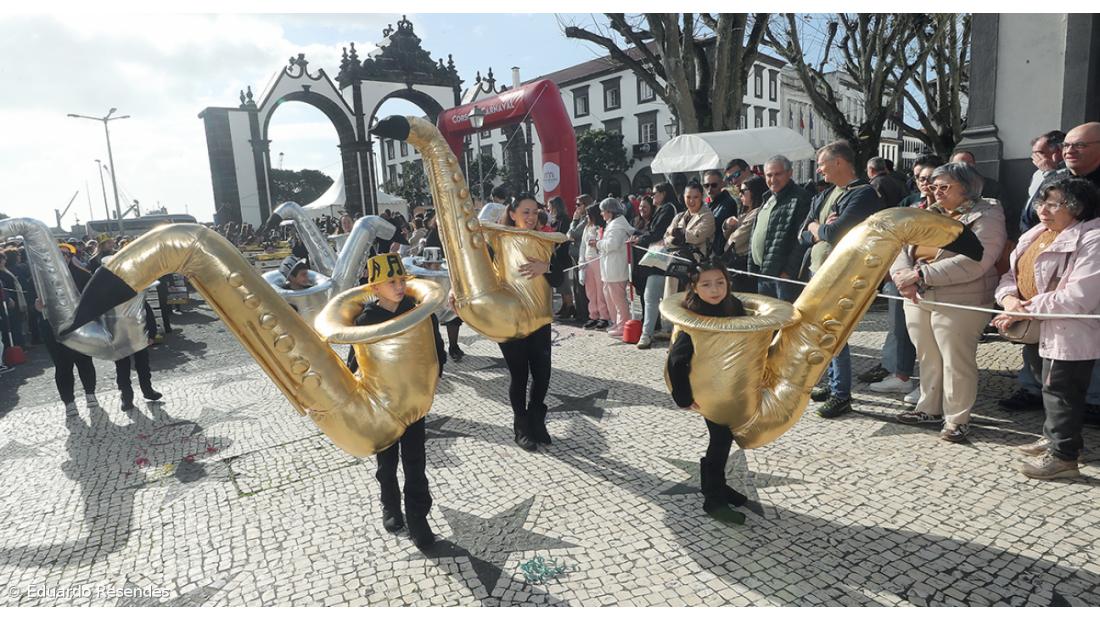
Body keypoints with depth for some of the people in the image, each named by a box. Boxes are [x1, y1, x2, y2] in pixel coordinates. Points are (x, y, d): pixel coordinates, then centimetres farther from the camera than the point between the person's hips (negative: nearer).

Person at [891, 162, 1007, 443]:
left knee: (956, 362, 0)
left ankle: (957, 420, 13)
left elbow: (972, 262, -21)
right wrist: (904, 276, -17)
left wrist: (920, 275, -23)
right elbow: (899, 248, 5)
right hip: (918, 301, 6)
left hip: (959, 304, -6)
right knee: (928, 359, 14)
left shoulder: (986, 217, -6)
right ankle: (930, 409, 28)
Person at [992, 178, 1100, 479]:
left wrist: (1028, 311, -22)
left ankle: (1063, 456, 15)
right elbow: (1012, 274, 11)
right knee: (1050, 388, 21)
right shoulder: (1037, 234, 11)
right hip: (1036, 330, 8)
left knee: (1059, 392, 1)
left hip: (1069, 334, -8)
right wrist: (1008, 297, -11)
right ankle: (1053, 438, 38)